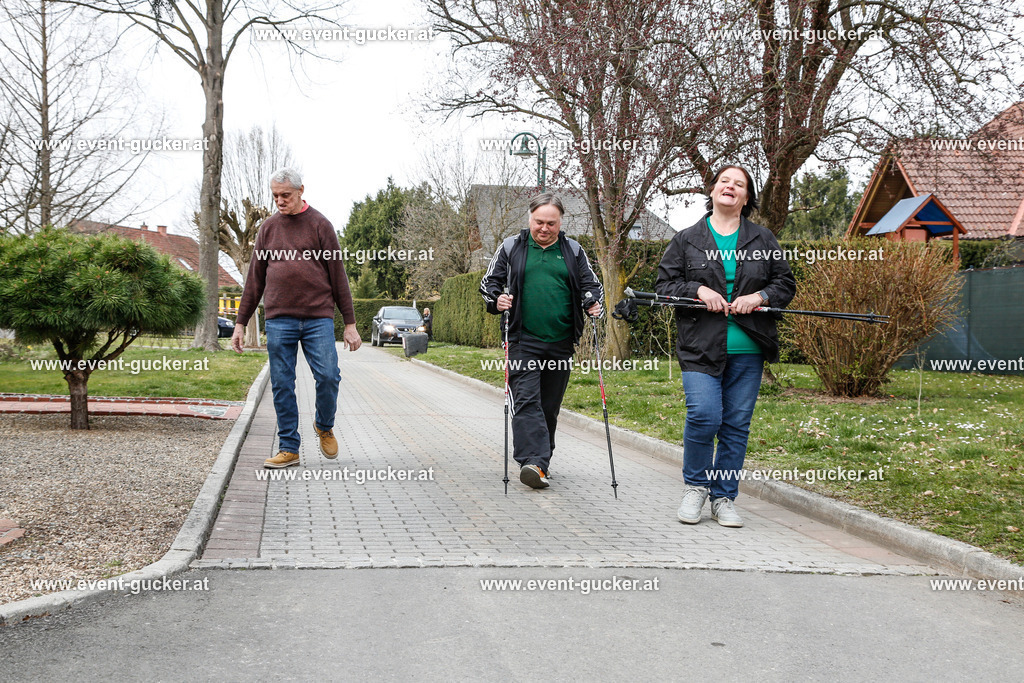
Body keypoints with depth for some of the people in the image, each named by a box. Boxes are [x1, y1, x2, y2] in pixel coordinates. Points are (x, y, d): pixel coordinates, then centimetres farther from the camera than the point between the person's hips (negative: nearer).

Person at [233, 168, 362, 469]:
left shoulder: (319, 225, 5)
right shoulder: (268, 228, 13)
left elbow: (338, 275, 4)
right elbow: (254, 280, 16)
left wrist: (350, 324, 1)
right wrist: (240, 323, 12)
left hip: (318, 317, -2)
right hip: (279, 320, 2)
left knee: (328, 377, -10)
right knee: (282, 385, 0)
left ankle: (324, 427, 18)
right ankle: (288, 448, 9)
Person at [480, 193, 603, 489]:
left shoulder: (573, 251, 12)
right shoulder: (511, 247, 7)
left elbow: (591, 284, 17)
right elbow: (489, 282, 11)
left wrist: (593, 303, -5)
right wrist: (496, 300, -10)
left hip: (560, 344, 3)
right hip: (523, 342, -2)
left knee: (549, 407, 9)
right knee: (526, 401, -16)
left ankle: (539, 460, 21)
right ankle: (534, 462, -25)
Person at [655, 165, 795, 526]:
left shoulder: (763, 239, 12)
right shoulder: (686, 240, 8)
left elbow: (785, 283, 13)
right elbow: (664, 285, 6)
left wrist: (759, 296, -7)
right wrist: (698, 290, -11)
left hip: (748, 350, 2)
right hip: (700, 347, -2)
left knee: (737, 424, 4)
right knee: (704, 416, -16)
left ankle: (724, 498, 16)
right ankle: (696, 486, 8)